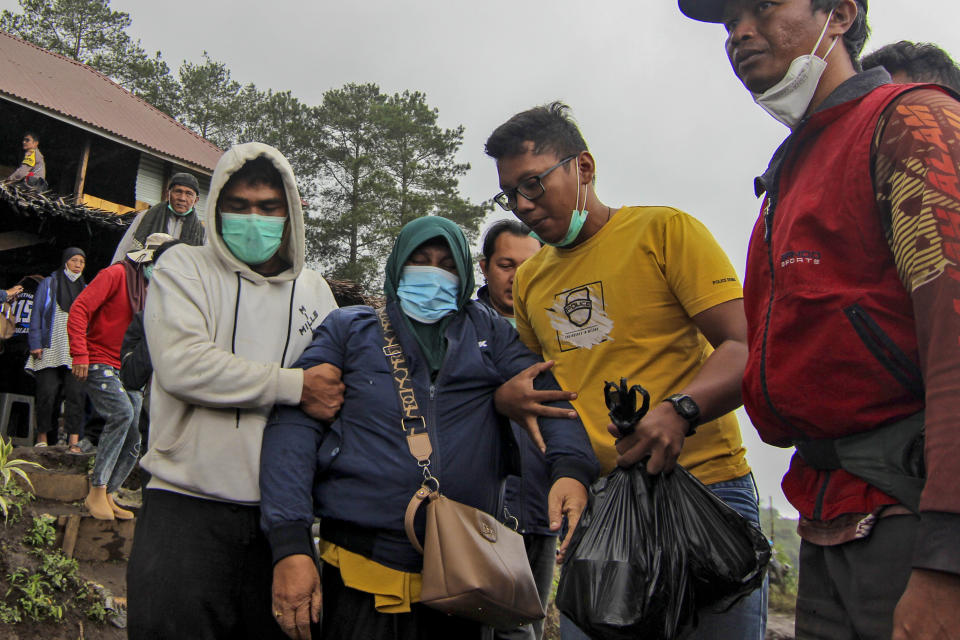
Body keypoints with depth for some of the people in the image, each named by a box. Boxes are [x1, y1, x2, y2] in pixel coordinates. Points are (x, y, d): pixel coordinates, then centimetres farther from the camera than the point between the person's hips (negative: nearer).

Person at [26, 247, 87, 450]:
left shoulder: (85, 290, 18)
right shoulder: (49, 284, 10)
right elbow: (36, 315, 5)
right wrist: (35, 344, -5)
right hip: (50, 351, -2)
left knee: (76, 394, -8)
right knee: (48, 393, -4)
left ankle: (74, 441, -10)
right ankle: (42, 437, 10)